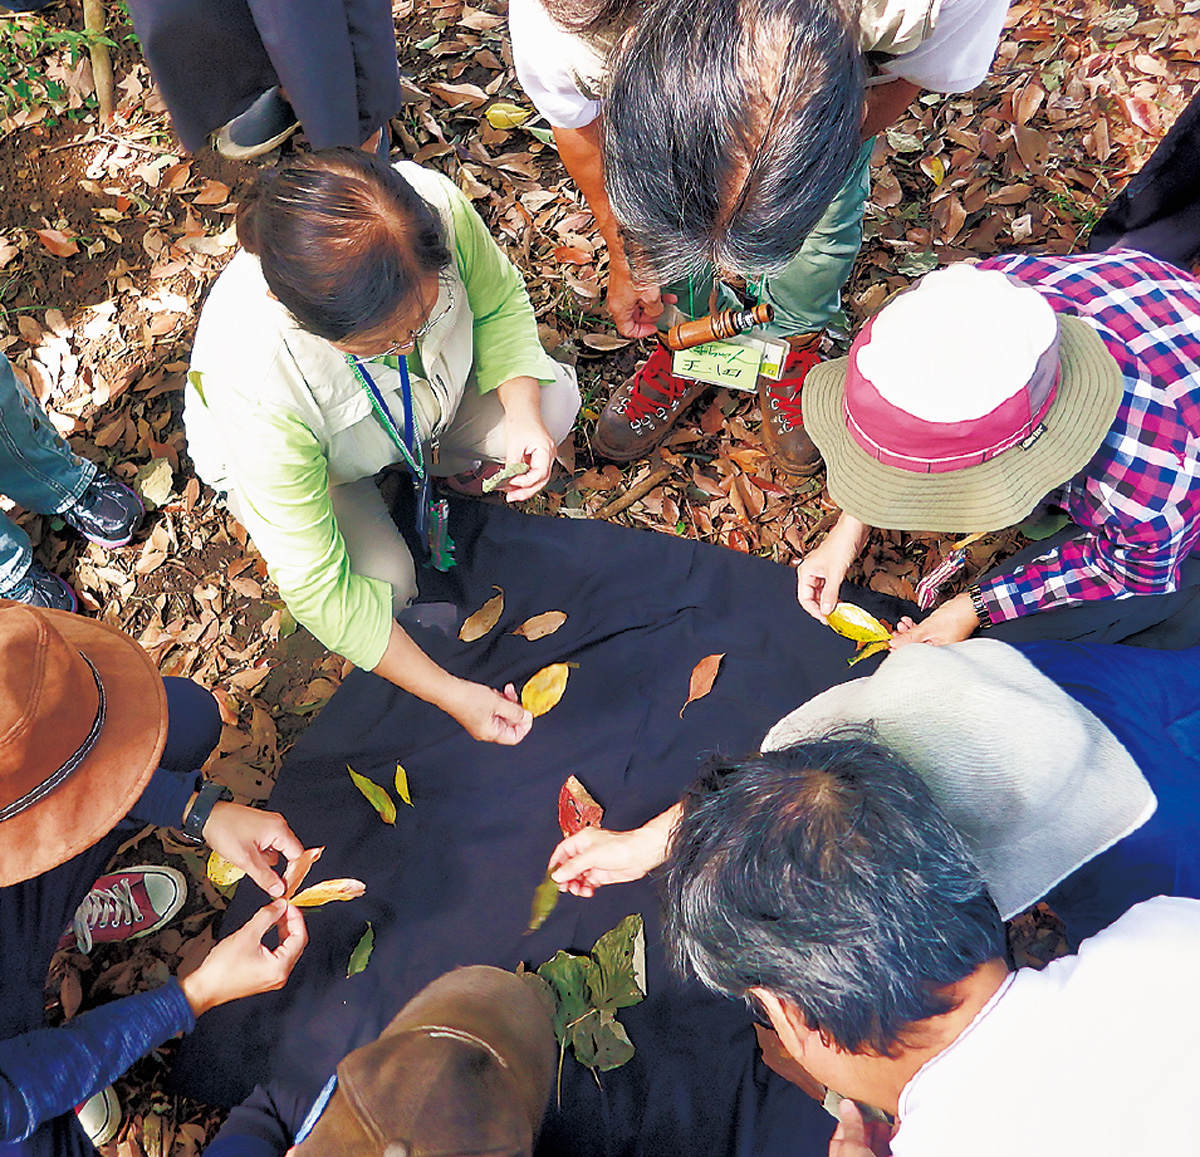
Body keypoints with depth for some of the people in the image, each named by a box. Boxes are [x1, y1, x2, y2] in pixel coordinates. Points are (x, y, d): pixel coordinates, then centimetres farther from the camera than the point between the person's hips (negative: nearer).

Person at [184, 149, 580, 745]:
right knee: (385, 581, -27)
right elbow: (316, 587, -34)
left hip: (425, 399, 4)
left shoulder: (434, 205, -36)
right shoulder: (252, 380, -43)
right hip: (304, 457, -3)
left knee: (555, 401, -18)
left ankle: (425, 461, 12)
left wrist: (523, 413, -33)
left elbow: (500, 302, -13)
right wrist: (449, 693, -32)